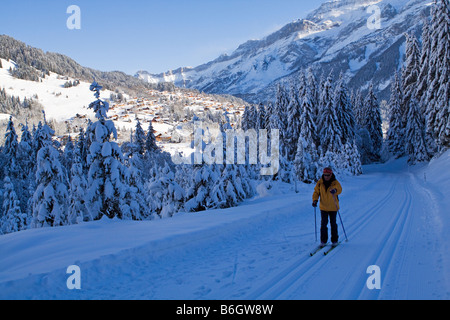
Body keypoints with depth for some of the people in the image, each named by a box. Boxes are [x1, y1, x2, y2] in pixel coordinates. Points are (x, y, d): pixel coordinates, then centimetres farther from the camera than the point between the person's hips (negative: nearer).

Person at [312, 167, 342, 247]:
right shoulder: (320, 183, -2)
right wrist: (315, 200, -14)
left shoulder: (335, 183, -10)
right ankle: (323, 241, 11)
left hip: (333, 207, -2)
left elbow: (339, 189, -29)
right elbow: (316, 192, 4)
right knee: (324, 223, 0)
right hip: (323, 207, 2)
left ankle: (334, 240, 19)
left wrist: (335, 190, -53)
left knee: (333, 223, 6)